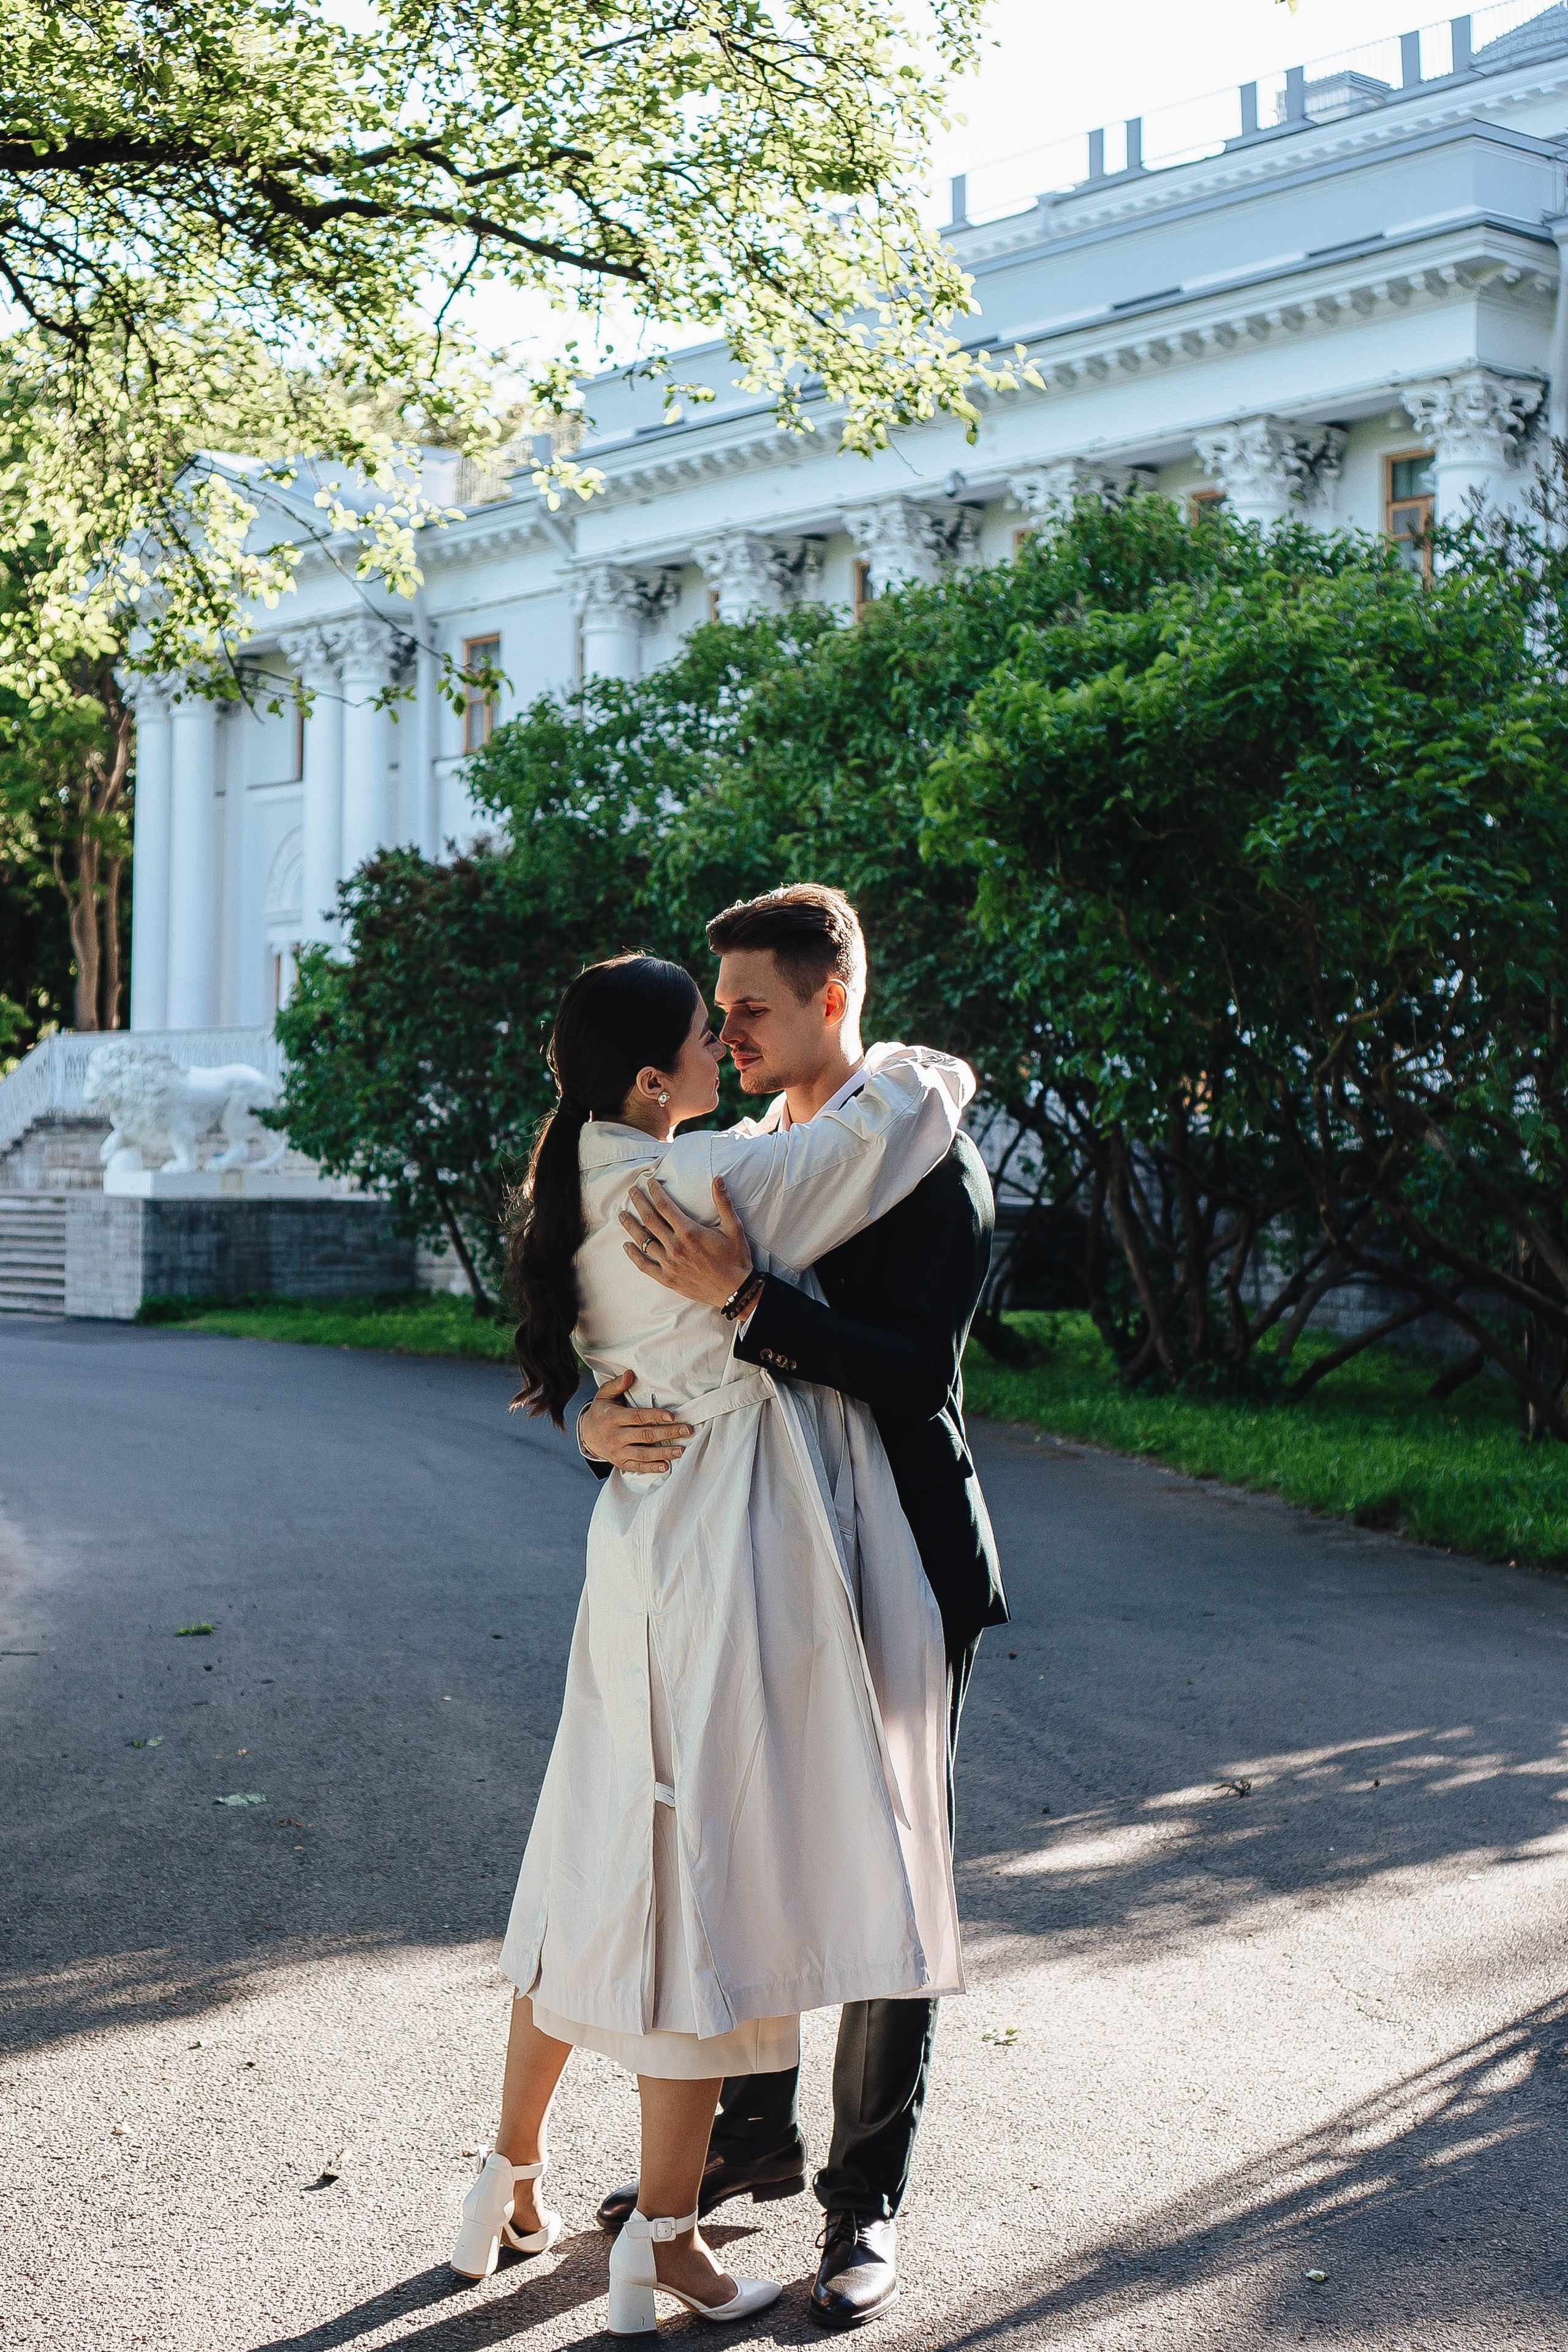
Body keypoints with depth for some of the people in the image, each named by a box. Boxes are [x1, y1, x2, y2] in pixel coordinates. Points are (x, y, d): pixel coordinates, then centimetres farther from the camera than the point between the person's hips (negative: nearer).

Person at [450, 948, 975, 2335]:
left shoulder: (582, 1193, 6)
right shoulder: (703, 1183, -19)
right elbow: (902, 1120, -14)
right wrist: (914, 1070, 6)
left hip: (646, 1545, 8)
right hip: (734, 1552, -8)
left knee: (604, 1864, 18)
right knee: (704, 1885, 1)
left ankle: (510, 2184, 29)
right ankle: (661, 2248, 12)